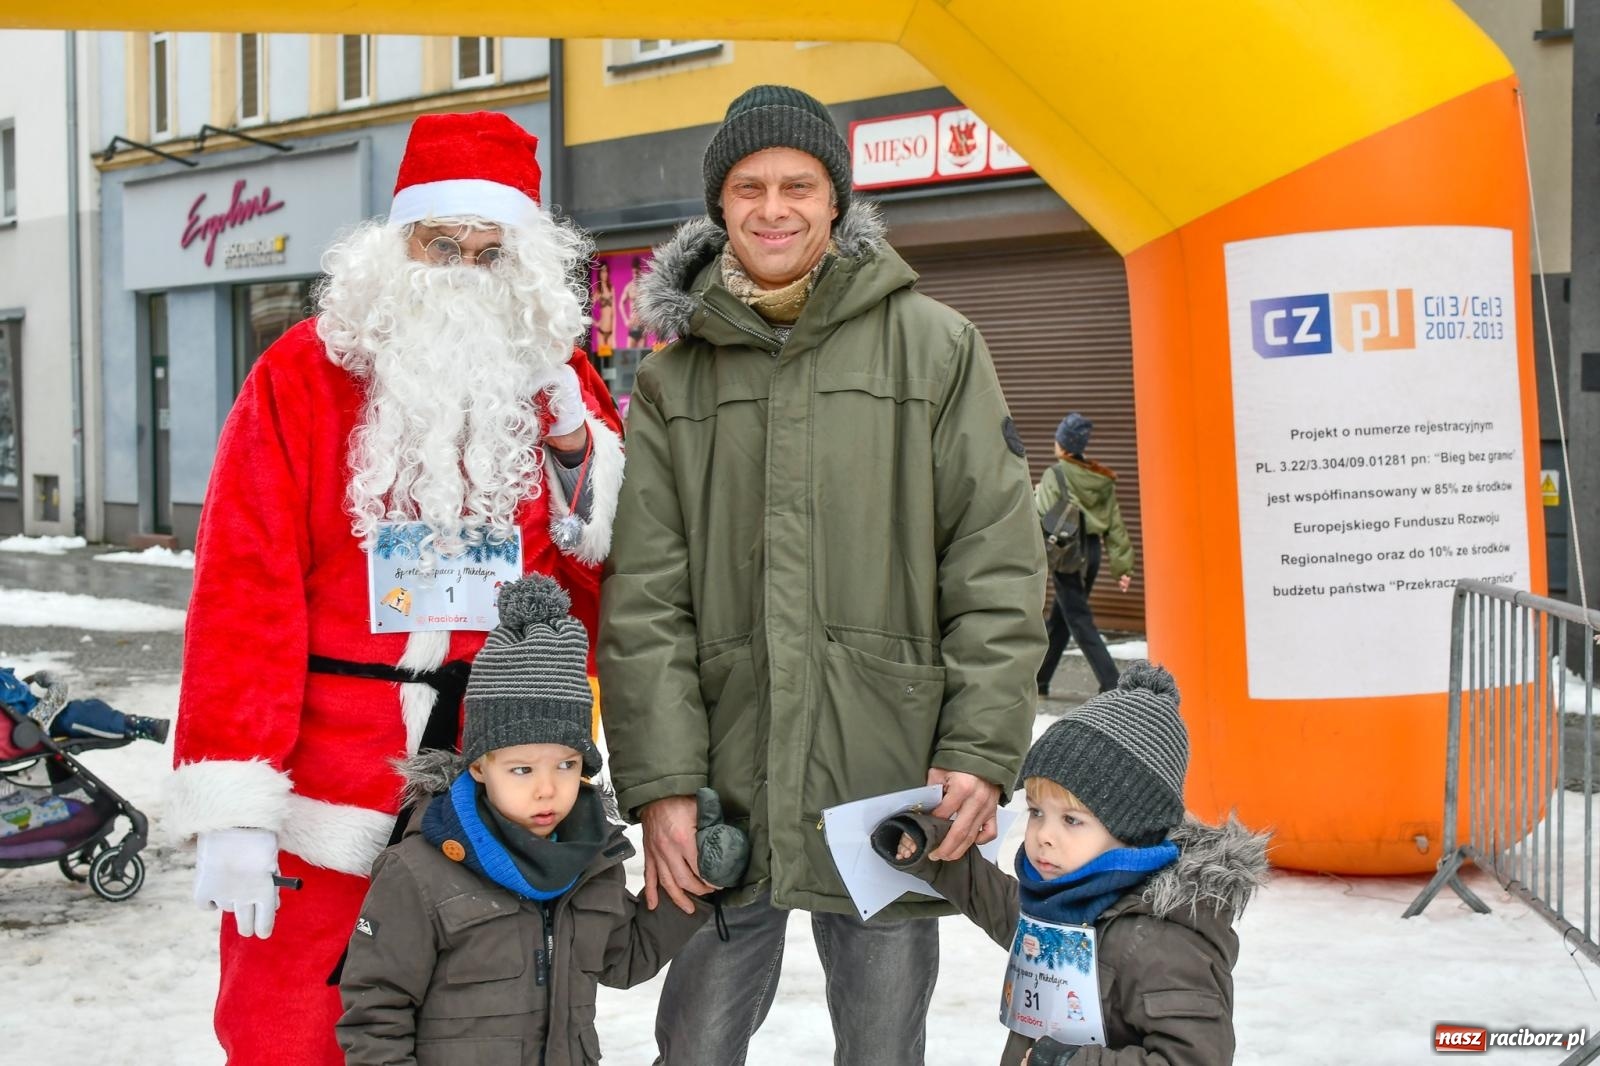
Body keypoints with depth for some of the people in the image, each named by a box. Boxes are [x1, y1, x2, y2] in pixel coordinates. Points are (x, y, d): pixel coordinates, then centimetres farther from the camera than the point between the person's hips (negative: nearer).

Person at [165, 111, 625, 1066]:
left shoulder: (559, 384, 7)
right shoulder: (302, 377, -2)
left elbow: (614, 584, 4)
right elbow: (244, 595, -8)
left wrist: (576, 450, -10)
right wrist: (232, 808, -13)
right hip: (326, 816, -3)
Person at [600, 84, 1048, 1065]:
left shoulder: (936, 346, 2)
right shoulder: (674, 377, 7)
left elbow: (997, 567, 0)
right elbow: (645, 603, 3)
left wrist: (981, 753, -7)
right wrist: (661, 782, -5)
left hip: (893, 792, -1)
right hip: (725, 797, 2)